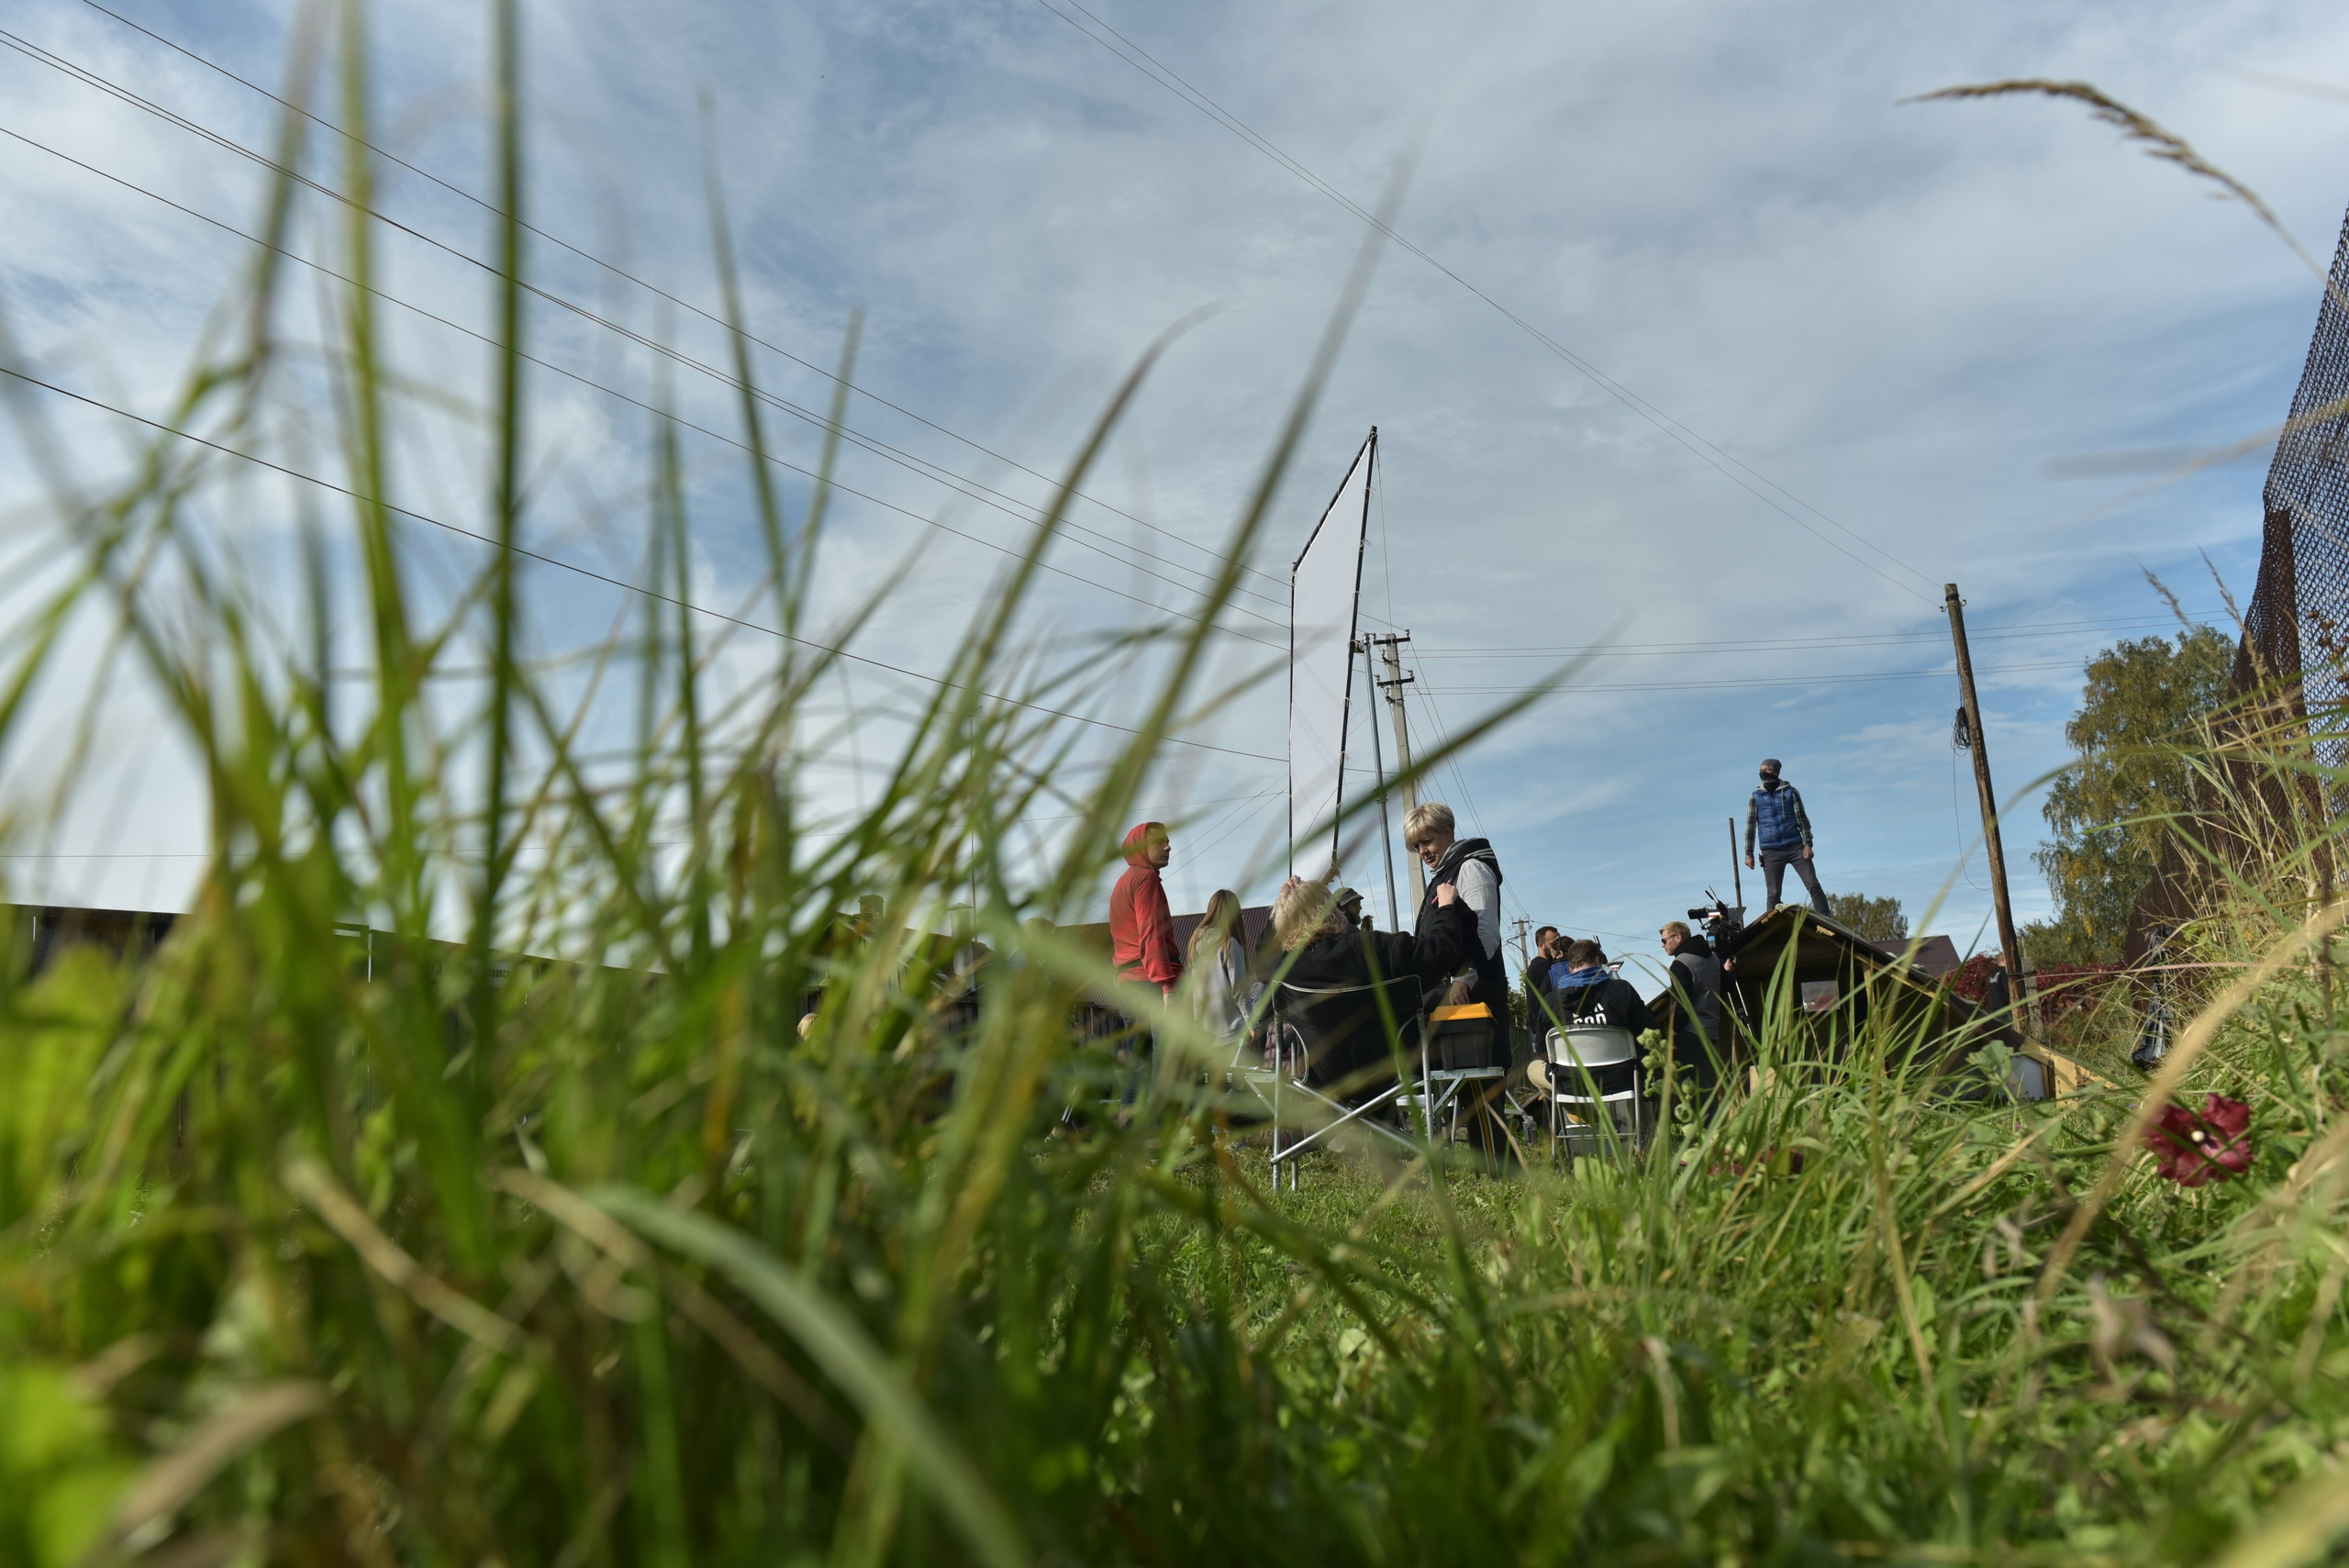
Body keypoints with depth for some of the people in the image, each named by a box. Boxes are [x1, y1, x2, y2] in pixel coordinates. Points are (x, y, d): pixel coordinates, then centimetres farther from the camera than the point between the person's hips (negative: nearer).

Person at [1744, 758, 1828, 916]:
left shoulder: (1790, 792, 6)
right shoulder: (1756, 797, 6)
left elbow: (1802, 819, 7)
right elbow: (1750, 826, 7)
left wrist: (1807, 844, -3)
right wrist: (1748, 854, 3)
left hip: (1795, 847, 0)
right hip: (1771, 852, 0)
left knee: (1813, 885, -6)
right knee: (1773, 894, -1)